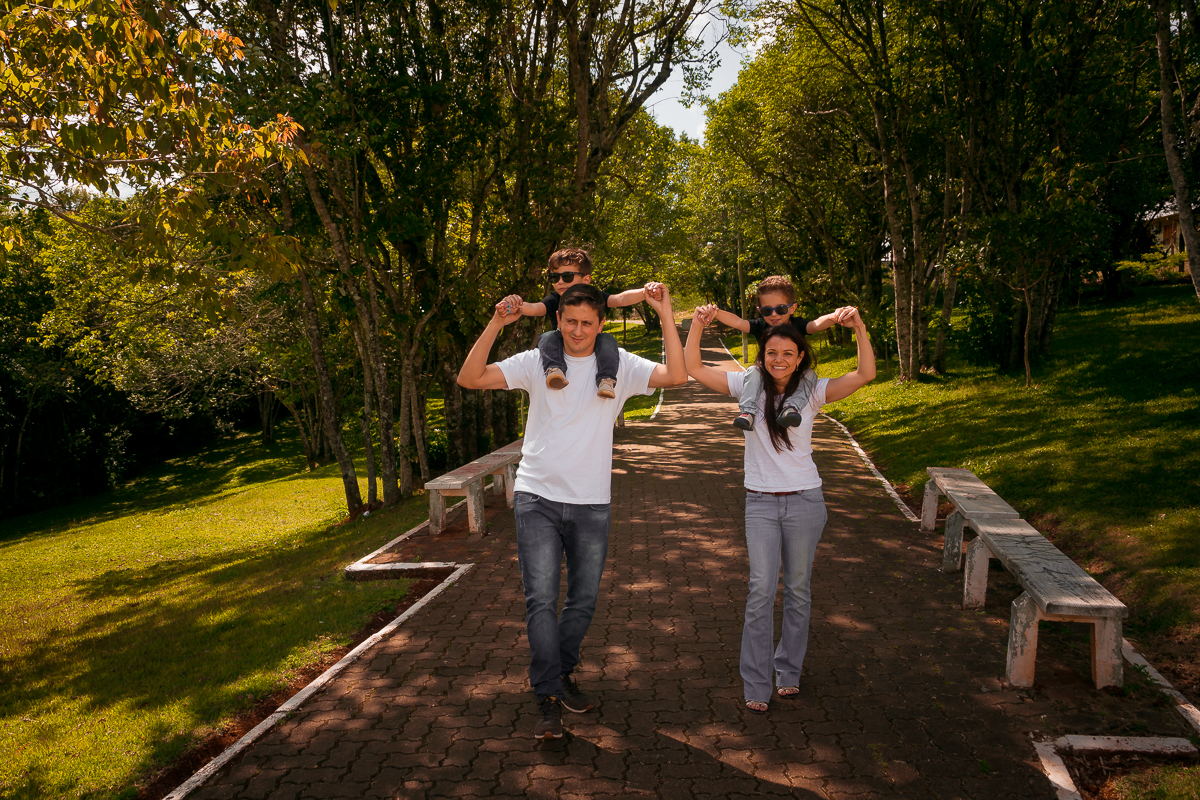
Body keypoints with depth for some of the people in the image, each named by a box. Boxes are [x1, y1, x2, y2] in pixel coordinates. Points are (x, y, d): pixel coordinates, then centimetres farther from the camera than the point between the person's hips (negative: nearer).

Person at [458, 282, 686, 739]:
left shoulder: (619, 366, 1)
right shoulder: (536, 362, 0)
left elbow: (677, 376, -12)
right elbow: (469, 378, -8)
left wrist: (665, 315, -16)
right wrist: (496, 325, -17)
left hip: (591, 504, 2)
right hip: (537, 499, -1)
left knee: (584, 600, 12)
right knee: (540, 600, -7)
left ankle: (562, 673, 35)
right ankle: (548, 699, 3)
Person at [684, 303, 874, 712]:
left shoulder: (812, 391, -1)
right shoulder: (748, 385, 0)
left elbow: (865, 375, -12)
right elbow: (693, 367, -4)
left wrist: (858, 326, -23)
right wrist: (698, 324, -16)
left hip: (805, 501, 1)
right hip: (760, 502, 0)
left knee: (797, 589, 10)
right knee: (762, 590, -4)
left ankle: (789, 671, 26)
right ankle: (756, 685, 5)